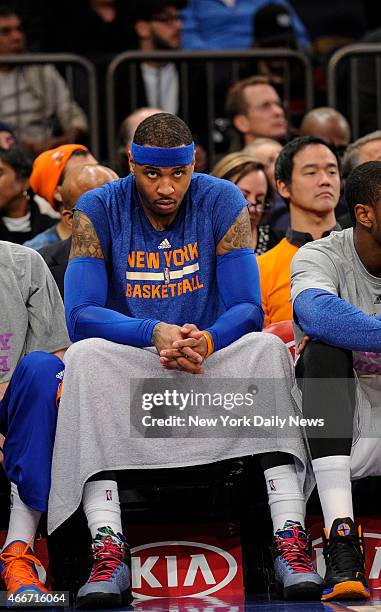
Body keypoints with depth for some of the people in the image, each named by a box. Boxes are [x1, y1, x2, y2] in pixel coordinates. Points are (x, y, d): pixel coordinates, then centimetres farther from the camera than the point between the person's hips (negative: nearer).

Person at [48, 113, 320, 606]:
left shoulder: (223, 203, -4)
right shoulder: (98, 211, -5)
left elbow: (248, 310, -9)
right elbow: (80, 316, -14)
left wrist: (205, 342, -32)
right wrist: (156, 334, -31)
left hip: (212, 361, 1)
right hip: (131, 371, 0)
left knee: (267, 348, -29)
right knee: (84, 356, -32)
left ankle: (290, 537, -37)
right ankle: (107, 552, -43)